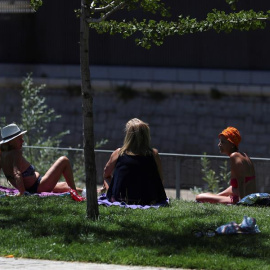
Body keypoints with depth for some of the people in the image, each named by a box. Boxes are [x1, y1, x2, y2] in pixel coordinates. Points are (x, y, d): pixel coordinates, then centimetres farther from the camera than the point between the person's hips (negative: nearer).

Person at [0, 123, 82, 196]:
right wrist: (22, 193, -38)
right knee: (64, 161, -4)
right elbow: (17, 173, -35)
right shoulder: (15, 154, -23)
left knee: (67, 185, 26)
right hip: (38, 187, -10)